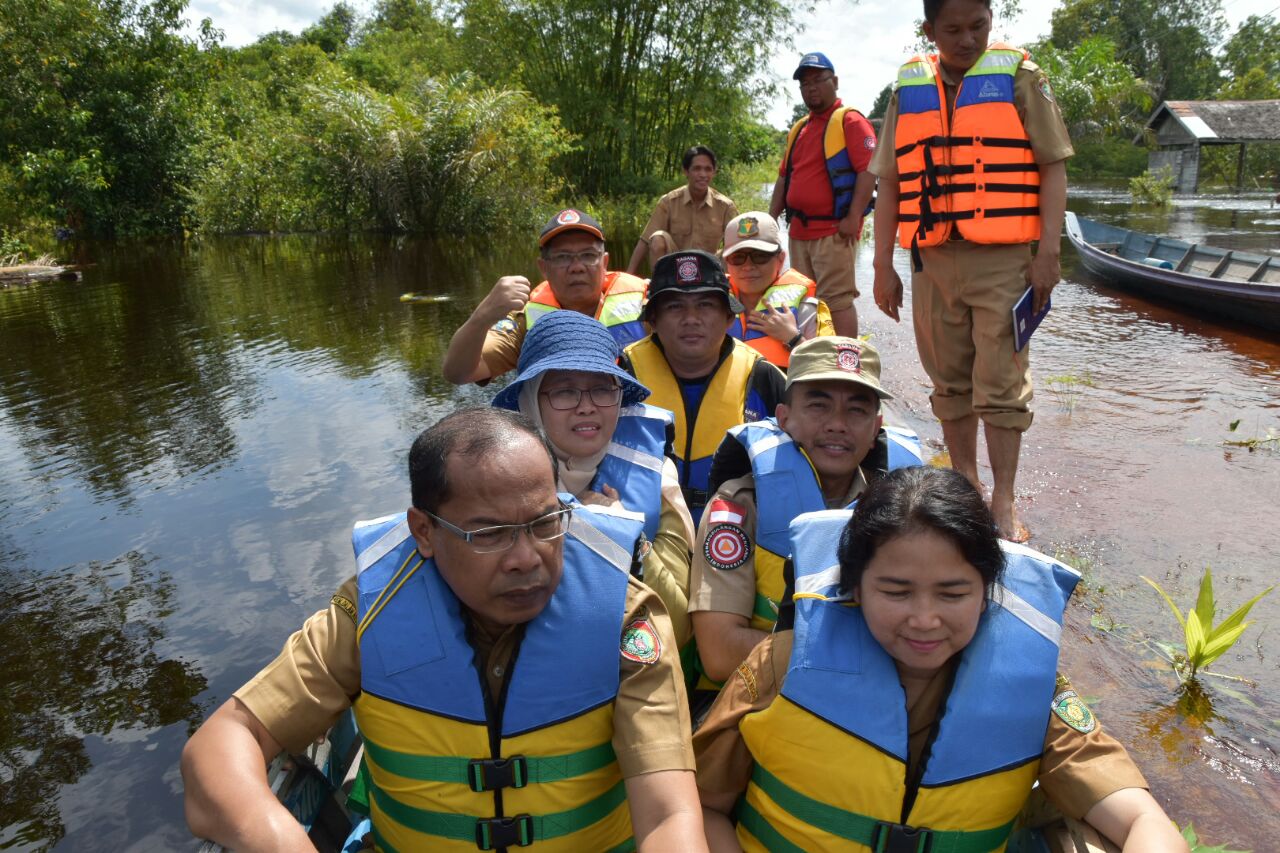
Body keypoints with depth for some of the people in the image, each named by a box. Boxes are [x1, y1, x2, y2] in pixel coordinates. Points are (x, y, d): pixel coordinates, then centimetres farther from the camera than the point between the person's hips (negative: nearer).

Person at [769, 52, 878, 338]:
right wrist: (771, 217, 14)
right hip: (799, 230, 8)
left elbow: (868, 170, -14)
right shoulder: (799, 129, 20)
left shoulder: (850, 121, -4)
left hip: (834, 230, -8)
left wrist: (853, 218, -20)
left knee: (837, 300, -10)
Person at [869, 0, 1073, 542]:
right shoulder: (908, 88, 10)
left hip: (1003, 259, -3)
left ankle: (1003, 502, 6)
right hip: (933, 260, 3)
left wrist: (1048, 254, -8)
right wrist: (883, 267, 6)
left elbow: (1052, 168, 1)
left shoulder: (1018, 76, 3)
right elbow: (889, 184, 10)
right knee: (949, 380, 11)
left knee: (1001, 384, -3)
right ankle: (964, 482, 26)